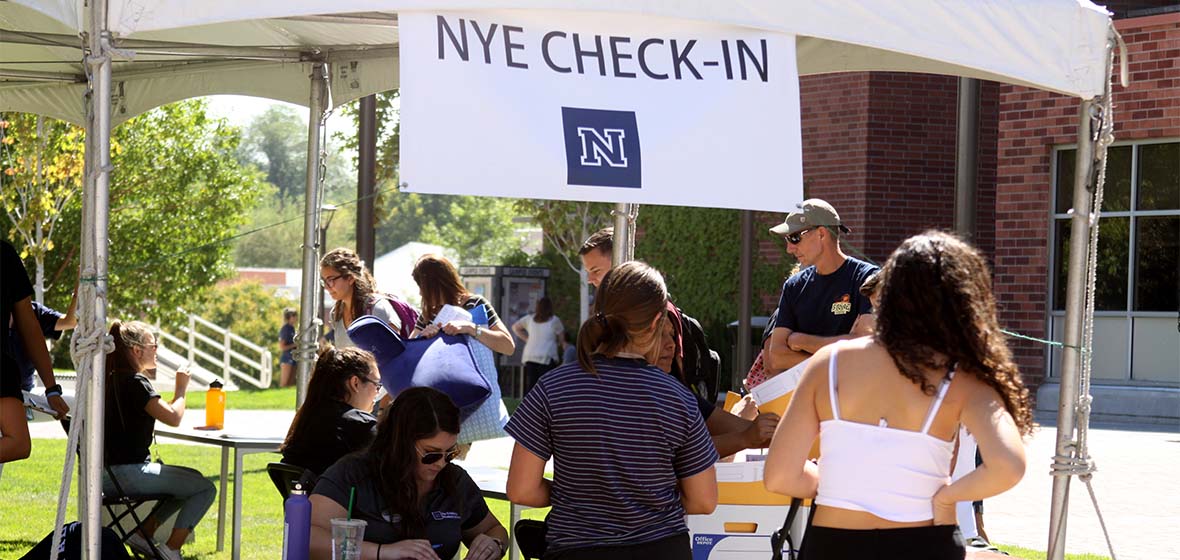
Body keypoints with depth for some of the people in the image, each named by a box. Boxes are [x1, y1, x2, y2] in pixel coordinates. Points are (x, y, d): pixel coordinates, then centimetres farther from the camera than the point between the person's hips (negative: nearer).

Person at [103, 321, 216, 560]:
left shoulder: (112, 379, 13)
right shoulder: (135, 382, -16)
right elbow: (173, 417, -21)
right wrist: (181, 389, -4)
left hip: (109, 475, 10)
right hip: (129, 473, -10)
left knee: (193, 479, 24)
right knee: (205, 488, -6)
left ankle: (144, 533, 20)